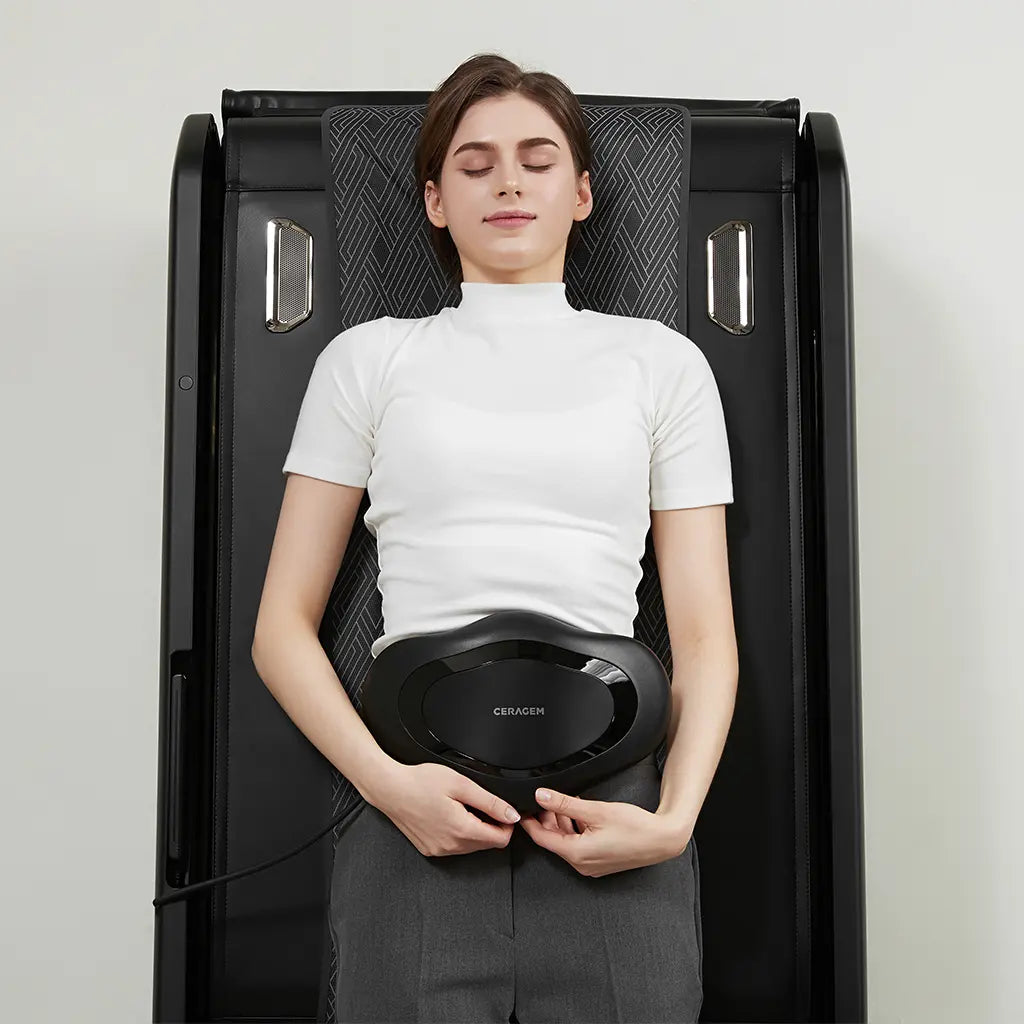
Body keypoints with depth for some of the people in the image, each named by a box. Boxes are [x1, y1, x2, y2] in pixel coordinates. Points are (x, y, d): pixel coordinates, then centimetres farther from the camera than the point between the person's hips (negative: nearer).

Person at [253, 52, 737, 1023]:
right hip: (417, 809, 0)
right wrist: (387, 783, -8)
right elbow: (282, 627, 6)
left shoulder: (662, 360, 11)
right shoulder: (368, 358, 10)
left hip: (610, 812, 1)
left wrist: (674, 819, -8)